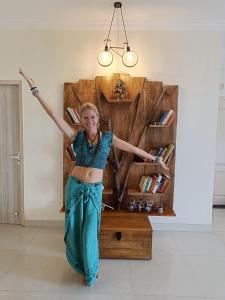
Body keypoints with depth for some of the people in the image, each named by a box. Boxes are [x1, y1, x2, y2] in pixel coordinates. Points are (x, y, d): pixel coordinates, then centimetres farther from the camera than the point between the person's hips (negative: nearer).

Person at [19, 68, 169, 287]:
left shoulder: (108, 137, 1)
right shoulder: (77, 136, -2)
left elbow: (133, 148, 6)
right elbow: (53, 114, -7)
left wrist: (156, 159, 9)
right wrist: (34, 88, -9)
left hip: (94, 190, 0)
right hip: (75, 187, 1)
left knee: (89, 233, 4)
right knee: (74, 230, 12)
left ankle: (91, 270, 34)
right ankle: (86, 268, 41)